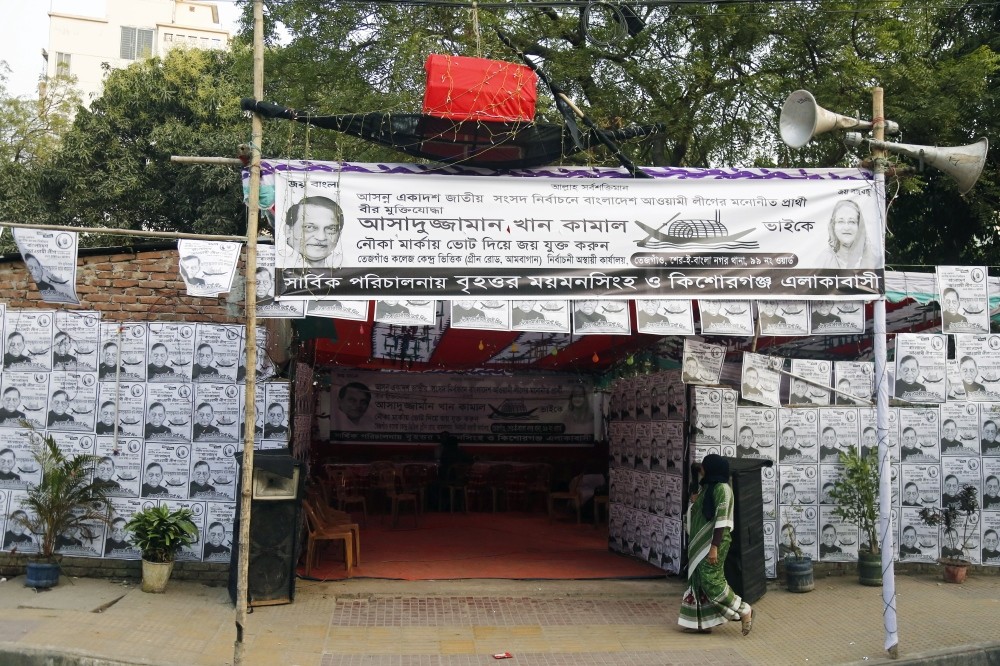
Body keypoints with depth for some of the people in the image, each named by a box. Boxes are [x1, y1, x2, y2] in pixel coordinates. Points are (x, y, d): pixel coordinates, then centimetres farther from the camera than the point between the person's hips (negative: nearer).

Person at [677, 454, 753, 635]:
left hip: (713, 542, -9)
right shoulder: (708, 488, 12)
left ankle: (744, 611, 1)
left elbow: (721, 520, -20)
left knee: (711, 581, -9)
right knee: (699, 580, 9)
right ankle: (702, 621, 14)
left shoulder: (722, 488, -15)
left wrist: (714, 547, -24)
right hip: (701, 544, 9)